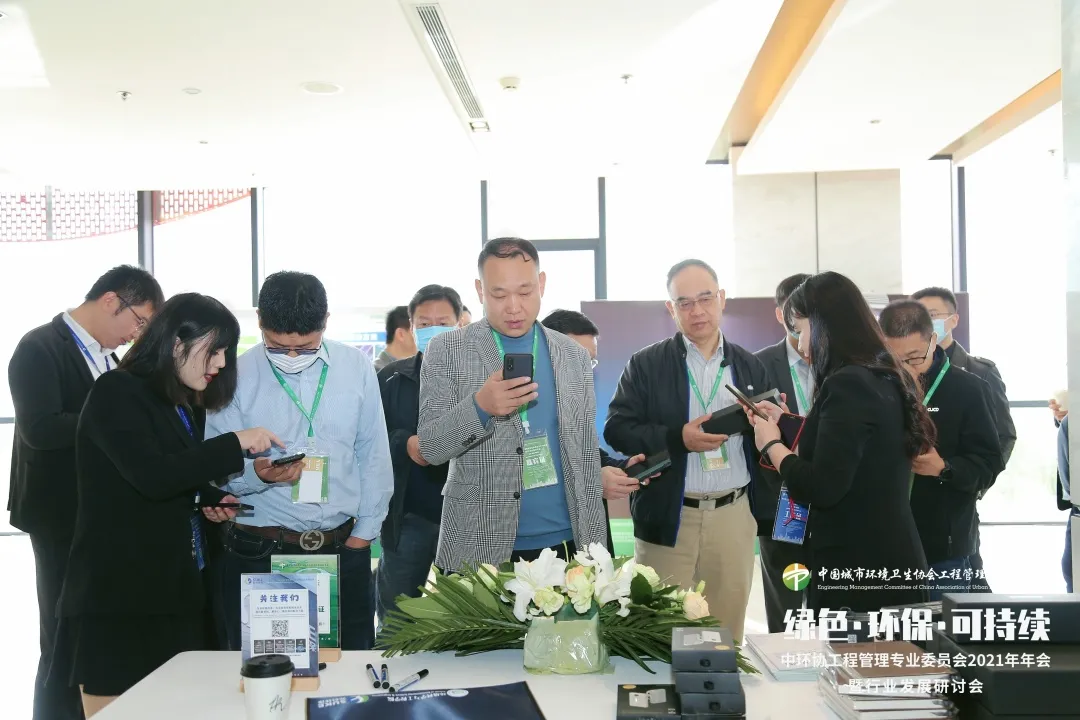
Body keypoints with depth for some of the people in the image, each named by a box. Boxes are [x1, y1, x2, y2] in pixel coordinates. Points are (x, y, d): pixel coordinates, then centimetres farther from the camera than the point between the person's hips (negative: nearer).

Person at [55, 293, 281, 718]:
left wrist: (213, 500, 6)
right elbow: (153, 476, -22)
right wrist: (235, 444, -19)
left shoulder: (189, 405, 16)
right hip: (117, 595, -7)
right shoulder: (117, 394, -9)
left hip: (176, 591, 8)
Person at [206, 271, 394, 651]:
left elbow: (374, 457, 9)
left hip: (344, 548, 2)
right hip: (258, 553, -1)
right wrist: (257, 474, -21)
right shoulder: (235, 377, -3)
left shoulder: (356, 368, 4)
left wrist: (363, 533, 5)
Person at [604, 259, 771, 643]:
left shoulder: (751, 366, 9)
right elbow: (616, 429, -6)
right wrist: (678, 438, -19)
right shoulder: (646, 364, -1)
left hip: (733, 515, 3)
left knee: (727, 629, 11)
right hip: (667, 517, -2)